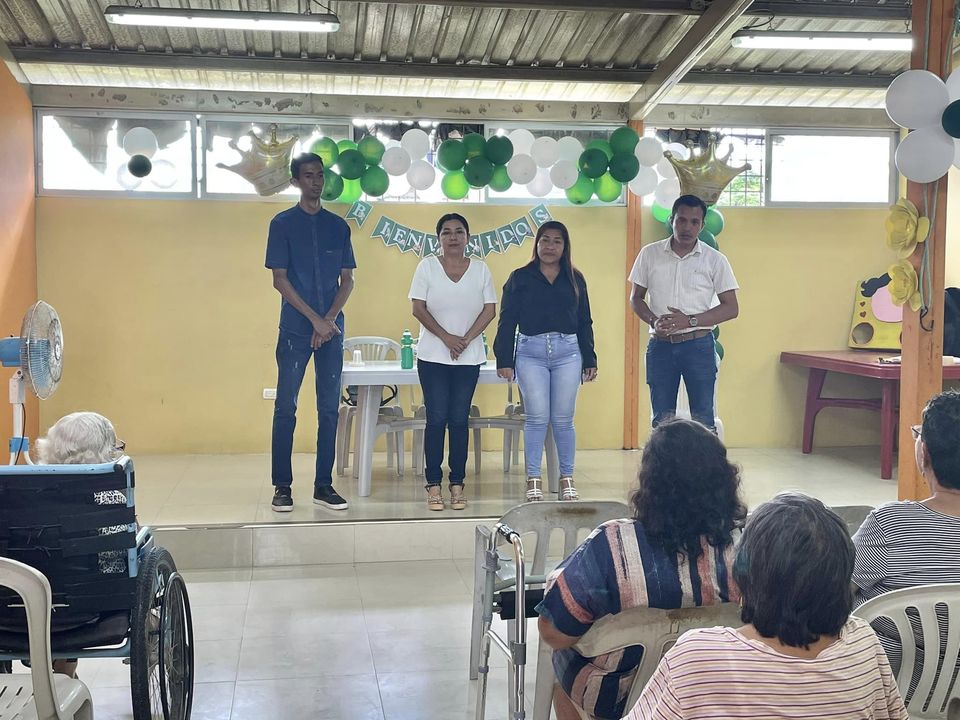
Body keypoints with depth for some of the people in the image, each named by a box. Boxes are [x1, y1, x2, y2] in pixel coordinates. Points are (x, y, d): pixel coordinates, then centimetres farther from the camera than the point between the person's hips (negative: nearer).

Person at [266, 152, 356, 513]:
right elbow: (279, 280, -4)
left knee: (329, 408, 4)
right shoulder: (282, 223, 1)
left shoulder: (338, 226, 11)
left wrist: (330, 319, -6)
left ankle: (324, 485, 12)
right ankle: (282, 486, 7)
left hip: (332, 329, 3)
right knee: (286, 407, -1)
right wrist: (315, 320, -11)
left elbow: (347, 279, 10)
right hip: (295, 329, -3)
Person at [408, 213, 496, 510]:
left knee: (459, 420, 4)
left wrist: (466, 340, -10)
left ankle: (457, 484, 10)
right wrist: (447, 337, -12)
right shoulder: (428, 266, 1)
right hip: (432, 355, -1)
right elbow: (418, 308, -3)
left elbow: (490, 310, 2)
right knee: (436, 419, -2)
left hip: (469, 357, 1)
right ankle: (434, 485, 4)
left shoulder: (480, 269, 5)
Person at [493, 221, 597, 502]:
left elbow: (584, 322, 14)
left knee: (563, 419, 4)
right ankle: (533, 480, 6)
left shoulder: (575, 279, 12)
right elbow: (507, 321, 4)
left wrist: (590, 360, 11)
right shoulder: (520, 278, 6)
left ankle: (567, 479, 14)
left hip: (568, 352, 2)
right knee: (536, 417, -3)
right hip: (530, 352, -1)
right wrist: (504, 360, -2)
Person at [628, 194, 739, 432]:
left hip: (698, 344, -2)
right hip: (660, 345, 2)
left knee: (703, 419, 1)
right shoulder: (650, 254, 3)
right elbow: (636, 298, 10)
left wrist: (690, 320, -15)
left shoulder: (715, 259, -2)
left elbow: (731, 308, -2)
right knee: (661, 420, 9)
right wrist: (653, 321, -11)